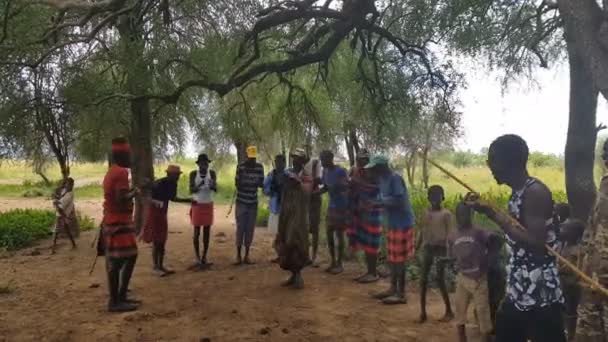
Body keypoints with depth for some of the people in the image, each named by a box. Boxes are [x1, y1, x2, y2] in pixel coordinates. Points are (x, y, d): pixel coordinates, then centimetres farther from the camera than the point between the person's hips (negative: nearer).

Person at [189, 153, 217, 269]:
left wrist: (212, 186, -40)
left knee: (207, 231, 5)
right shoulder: (193, 174, -8)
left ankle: (204, 257, 13)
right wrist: (199, 186, -34)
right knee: (197, 231, 1)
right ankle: (197, 257, 9)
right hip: (197, 205, -1)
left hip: (208, 205, 1)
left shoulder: (212, 173, -7)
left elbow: (216, 189, -16)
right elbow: (191, 190, -14)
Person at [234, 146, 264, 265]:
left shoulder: (260, 167, 0)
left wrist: (258, 183, -15)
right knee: (240, 228, -2)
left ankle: (247, 255, 12)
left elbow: (261, 184, 2)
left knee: (250, 229, 4)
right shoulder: (241, 167, -8)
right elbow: (237, 184, -7)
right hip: (241, 202, -3)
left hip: (253, 203, 3)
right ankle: (238, 255, 7)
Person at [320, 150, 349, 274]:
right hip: (331, 206, 7)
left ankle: (339, 264, 9)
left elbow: (348, 189, -17)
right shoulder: (325, 171, 6)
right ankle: (333, 261, 20)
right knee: (329, 233, 8)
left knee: (339, 234, -1)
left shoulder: (341, 171, -17)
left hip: (342, 206, -7)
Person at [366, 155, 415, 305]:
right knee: (392, 258, 15)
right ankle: (393, 289, 26)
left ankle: (401, 294, 6)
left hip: (402, 224, -9)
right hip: (392, 223, 9)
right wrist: (376, 203, -1)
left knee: (399, 260, -3)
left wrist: (379, 203, -19)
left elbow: (399, 201, -25)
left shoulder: (395, 178, -18)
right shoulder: (383, 179, 10)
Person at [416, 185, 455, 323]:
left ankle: (449, 311, 16)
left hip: (440, 248, -5)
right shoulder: (426, 213, 8)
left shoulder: (446, 214, -7)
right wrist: (416, 248, 9)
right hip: (427, 248, 5)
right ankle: (423, 312, 12)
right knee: (423, 279, 3)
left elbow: (450, 234, -11)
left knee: (440, 280, -2)